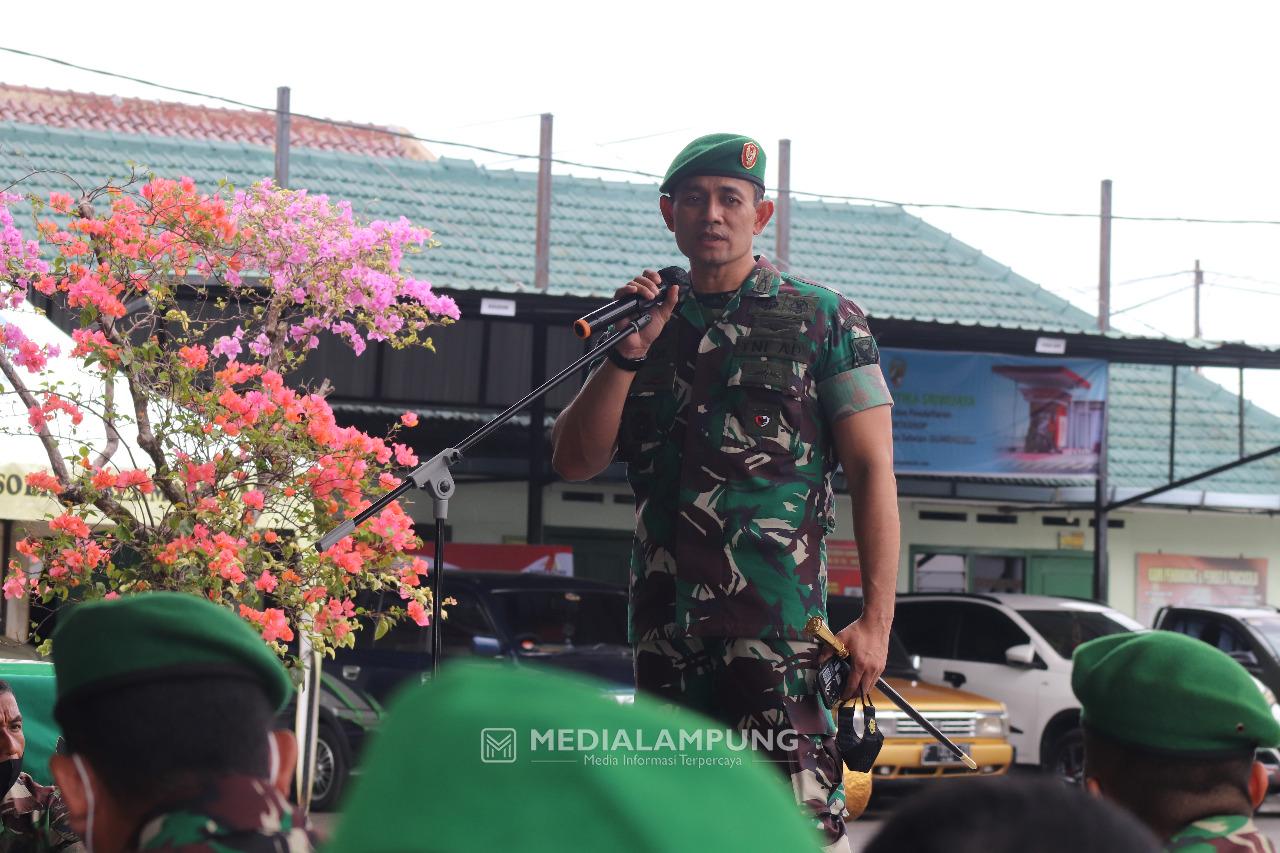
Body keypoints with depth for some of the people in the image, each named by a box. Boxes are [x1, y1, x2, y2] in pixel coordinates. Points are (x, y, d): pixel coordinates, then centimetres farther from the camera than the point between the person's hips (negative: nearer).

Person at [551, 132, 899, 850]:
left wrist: (876, 619, -11)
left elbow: (873, 470, -1)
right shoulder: (653, 324, 16)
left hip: (778, 620, -5)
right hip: (663, 621, 5)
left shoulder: (823, 320, 4)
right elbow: (576, 461, 10)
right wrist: (627, 355, -5)